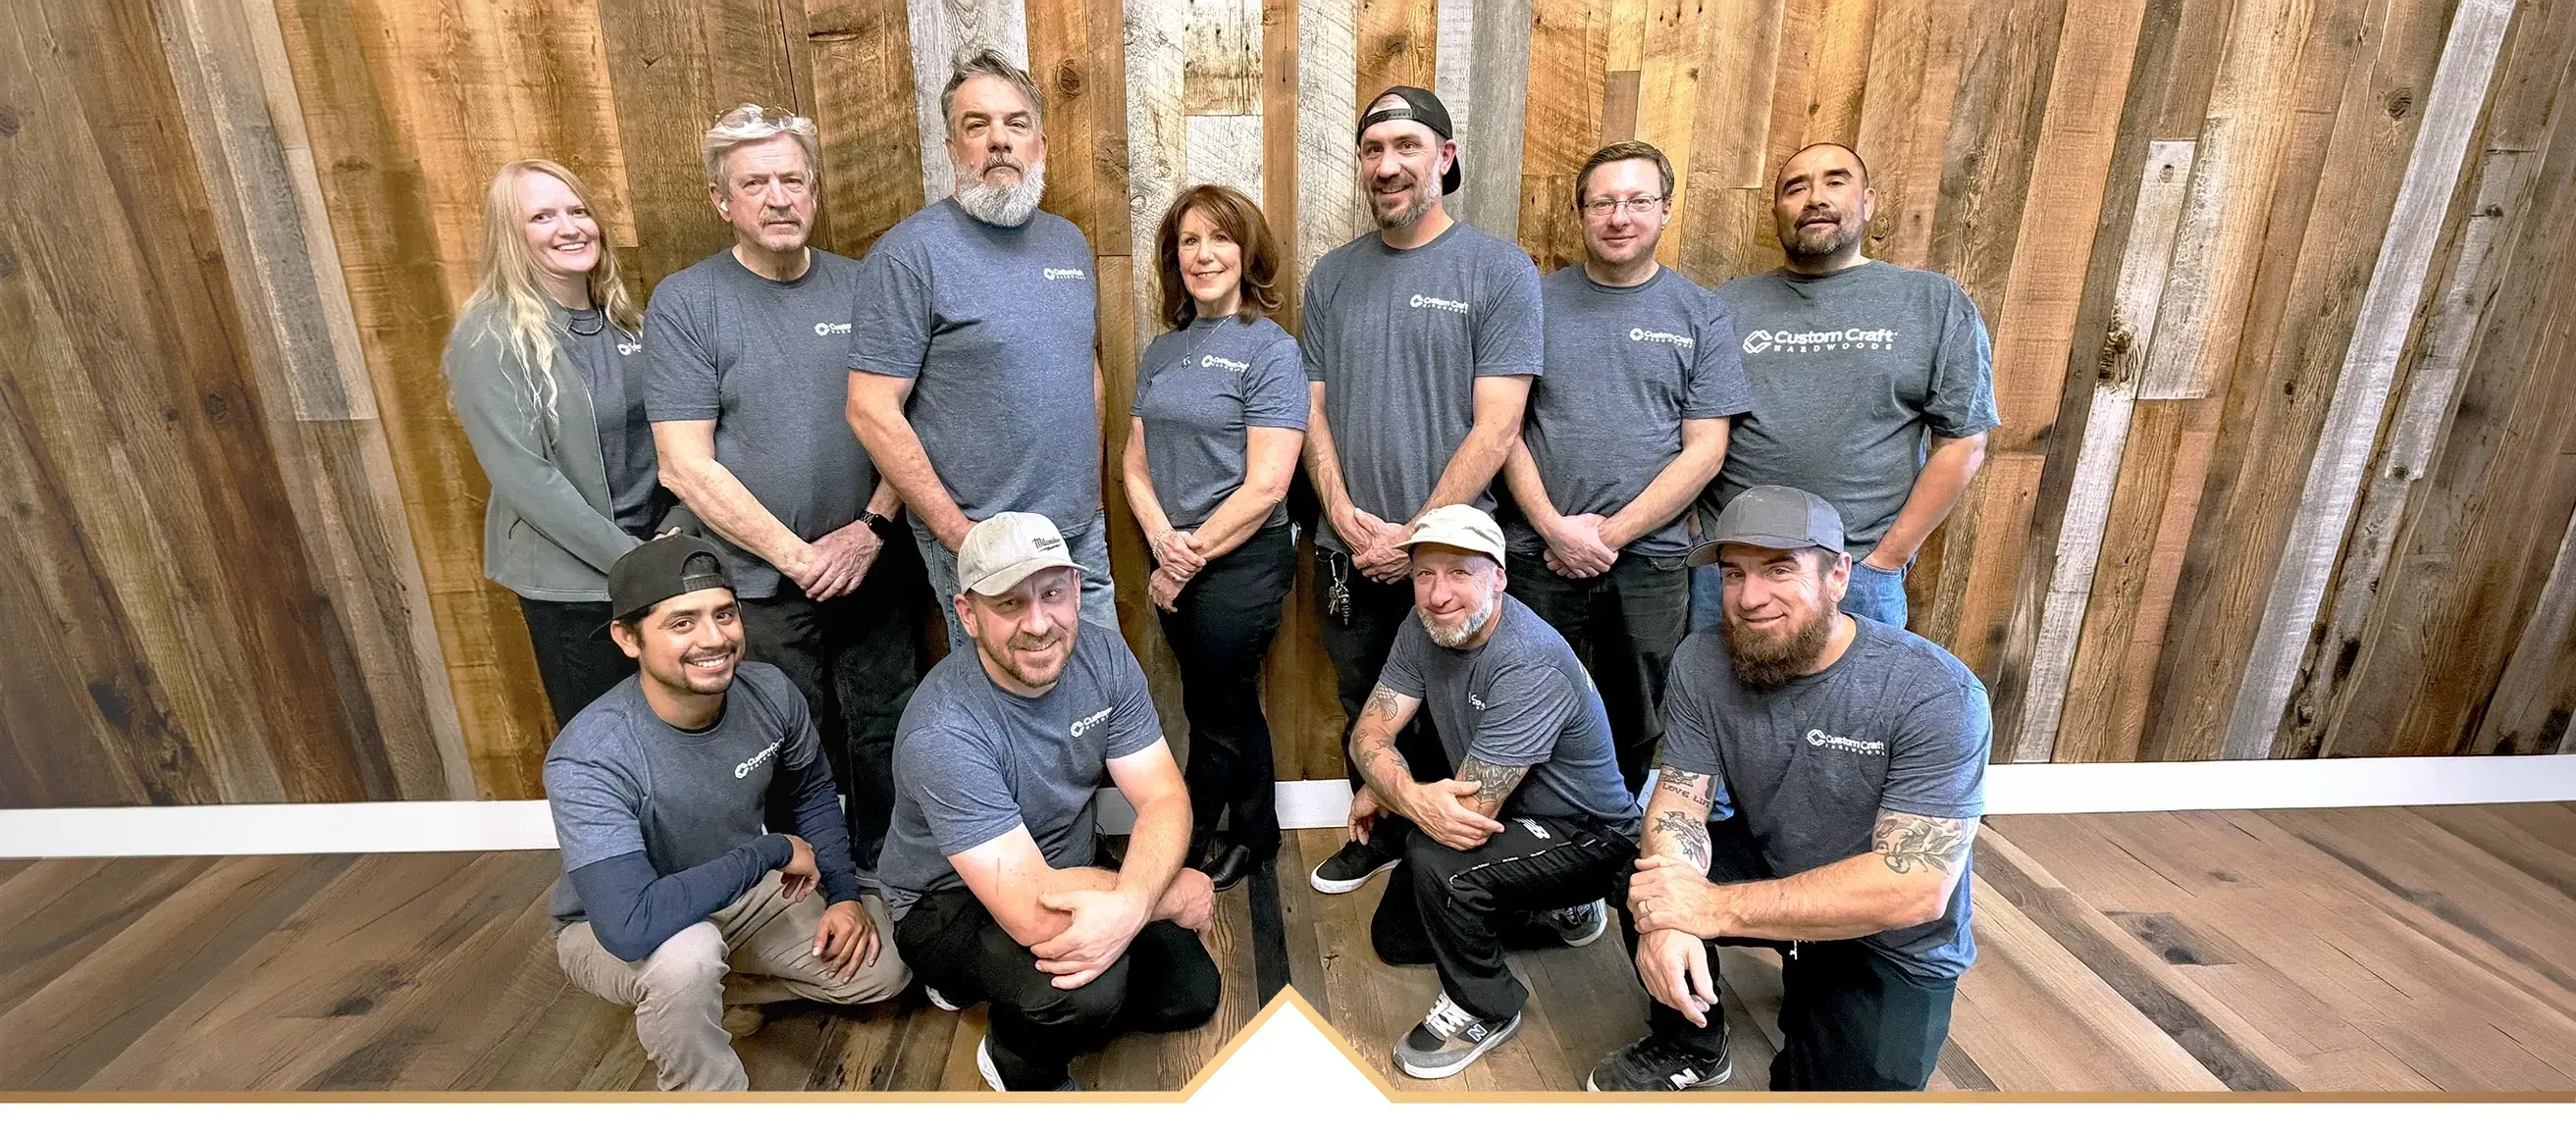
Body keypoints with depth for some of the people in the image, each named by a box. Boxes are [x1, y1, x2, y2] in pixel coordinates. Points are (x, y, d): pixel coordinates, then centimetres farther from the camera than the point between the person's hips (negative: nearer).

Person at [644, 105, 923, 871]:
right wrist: (798, 556, -13)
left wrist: (873, 527, -10)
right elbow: (688, 468, -10)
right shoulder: (685, 303, -6)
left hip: (874, 570, 3)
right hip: (762, 584, -2)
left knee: (885, 741, 14)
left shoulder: (861, 288, 2)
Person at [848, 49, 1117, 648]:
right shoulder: (909, 253, -12)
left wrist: (1091, 486, 14)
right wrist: (959, 533, -15)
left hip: (1084, 531, 6)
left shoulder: (1068, 241, 7)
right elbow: (872, 411, -15)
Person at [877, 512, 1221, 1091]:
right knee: (1091, 985, -32)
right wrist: (1176, 894, -26)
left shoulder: (1103, 657, -15)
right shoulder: (942, 733, -33)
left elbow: (1165, 799, -16)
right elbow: (1033, 911, -37)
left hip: (1067, 868, 7)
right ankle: (1017, 1063, 4)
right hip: (953, 902, -6)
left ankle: (1000, 979, 19)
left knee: (1191, 993, 3)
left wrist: (1131, 901, -37)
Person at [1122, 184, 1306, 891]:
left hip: (1243, 562, -6)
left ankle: (1184, 846, 26)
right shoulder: (1162, 350, 9)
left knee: (1215, 713, 7)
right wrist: (1162, 538, -11)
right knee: (1228, 705, 19)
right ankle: (1254, 835, 37)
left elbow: (1265, 486, -17)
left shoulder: (1270, 349, -10)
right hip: (1175, 562, 6)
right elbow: (1136, 462, 7)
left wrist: (1190, 556, -12)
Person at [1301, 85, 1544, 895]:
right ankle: (1380, 836, 40)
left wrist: (1417, 536, -15)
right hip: (1346, 550, 4)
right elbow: (1312, 409, 5)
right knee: (1362, 708, 18)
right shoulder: (1332, 276, 6)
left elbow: (1495, 429, -13)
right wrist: (1345, 517, -9)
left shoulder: (1501, 270, -7)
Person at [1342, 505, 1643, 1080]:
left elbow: (1471, 815, -35)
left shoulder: (1531, 666, -34)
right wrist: (1412, 796, -33)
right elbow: (1369, 735, -12)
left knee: (1434, 855, -33)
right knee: (1393, 939, 15)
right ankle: (1554, 901, 28)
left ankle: (1483, 1009, -6)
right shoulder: (1426, 626, -11)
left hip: (1586, 836, -8)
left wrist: (1382, 791, -18)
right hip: (1506, 815, 8)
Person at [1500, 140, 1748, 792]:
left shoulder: (1700, 315, 3)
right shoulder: (1536, 303, 3)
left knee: (1636, 734, 14)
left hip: (1650, 562, 1)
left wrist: (1611, 534, -11)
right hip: (1536, 553, 0)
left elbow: (1704, 451, -2)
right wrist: (1555, 529, -11)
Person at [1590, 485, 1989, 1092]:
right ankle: (1689, 1046, 7)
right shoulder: (1702, 663, -14)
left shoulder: (1938, 695, -27)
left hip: (1892, 947, -3)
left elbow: (1914, 889, -32)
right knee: (1643, 874, -21)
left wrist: (1713, 907, -35)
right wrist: (1668, 918, -37)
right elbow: (1679, 804, -16)